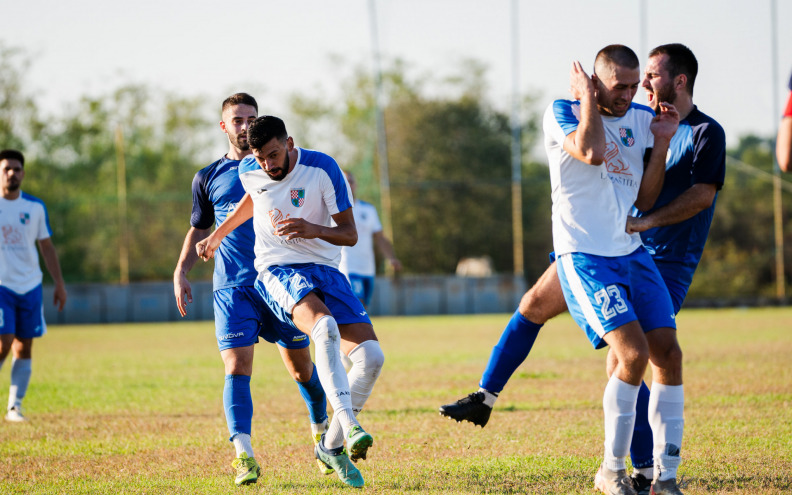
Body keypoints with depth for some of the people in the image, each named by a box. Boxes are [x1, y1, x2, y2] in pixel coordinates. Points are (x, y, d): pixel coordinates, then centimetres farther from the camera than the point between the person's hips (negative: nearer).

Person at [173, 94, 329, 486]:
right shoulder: (208, 178, 11)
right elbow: (199, 229, 22)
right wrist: (180, 272, 9)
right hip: (232, 288, 0)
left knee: (301, 366, 7)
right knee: (236, 368, -14)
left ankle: (321, 430, 32)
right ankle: (244, 456, -22)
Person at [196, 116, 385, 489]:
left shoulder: (323, 168, -8)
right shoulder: (248, 171, 0)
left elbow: (349, 234, -6)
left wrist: (315, 230, -25)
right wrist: (216, 236, 32)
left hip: (325, 269, 2)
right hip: (277, 271, -2)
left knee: (371, 357, -15)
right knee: (325, 328, -35)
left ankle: (331, 445, 3)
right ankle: (349, 426, -48)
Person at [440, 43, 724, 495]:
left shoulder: (706, 133, -7)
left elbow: (702, 193, -18)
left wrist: (646, 221, -30)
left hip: (663, 266, -7)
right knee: (535, 303, 5)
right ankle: (485, 398, 19)